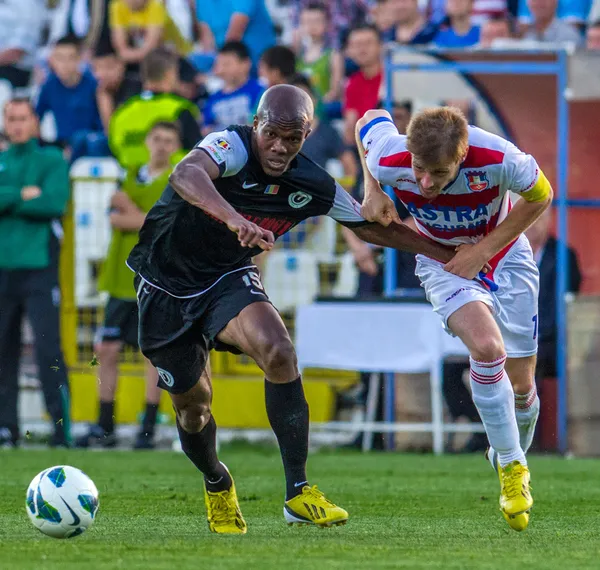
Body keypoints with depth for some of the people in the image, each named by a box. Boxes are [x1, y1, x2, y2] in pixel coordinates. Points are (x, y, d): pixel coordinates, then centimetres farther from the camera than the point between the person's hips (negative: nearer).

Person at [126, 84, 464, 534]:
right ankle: (217, 485, 36)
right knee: (192, 403, 2)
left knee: (278, 351, -26)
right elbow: (186, 176, -49)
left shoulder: (315, 187, -9)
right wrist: (236, 220, -66)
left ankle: (298, 492, -22)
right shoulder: (232, 147, -26)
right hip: (166, 281, -3)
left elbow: (371, 226, 9)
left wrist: (450, 255, 10)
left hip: (229, 279, 3)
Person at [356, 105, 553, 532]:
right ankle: (512, 466, -11)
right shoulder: (390, 162, -30)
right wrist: (372, 192, -15)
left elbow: (540, 195, -13)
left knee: (521, 383, 4)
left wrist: (484, 250, -18)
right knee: (487, 347, -28)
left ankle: (510, 460, 35)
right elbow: (370, 120, -5)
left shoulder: (498, 159, -35)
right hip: (442, 262, 0)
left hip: (503, 254, 1)